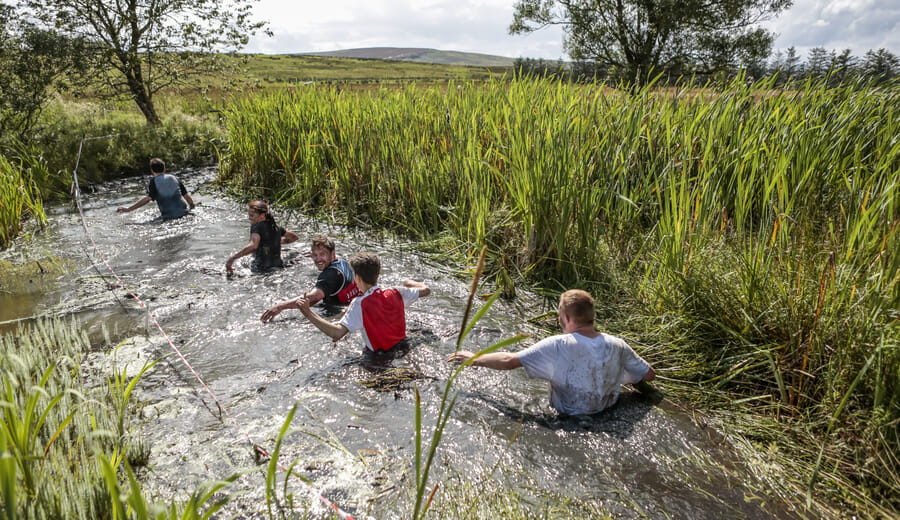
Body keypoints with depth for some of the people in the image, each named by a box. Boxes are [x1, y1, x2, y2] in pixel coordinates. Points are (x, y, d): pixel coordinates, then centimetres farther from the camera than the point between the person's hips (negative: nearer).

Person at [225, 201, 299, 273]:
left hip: (262, 270, -8)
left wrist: (232, 258, -28)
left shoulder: (256, 226, -14)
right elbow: (294, 236, 22)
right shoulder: (276, 227, 7)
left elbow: (253, 246, -33)